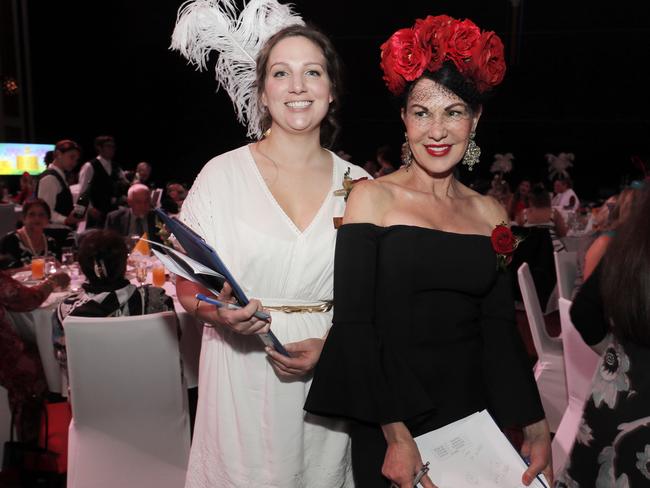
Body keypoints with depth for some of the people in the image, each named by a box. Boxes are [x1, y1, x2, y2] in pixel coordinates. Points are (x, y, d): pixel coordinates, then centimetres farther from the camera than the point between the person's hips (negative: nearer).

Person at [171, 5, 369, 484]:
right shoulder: (222, 173, -5)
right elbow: (186, 284, 0)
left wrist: (330, 344, -10)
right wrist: (217, 312, -20)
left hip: (326, 374, 2)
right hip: (241, 377, -1)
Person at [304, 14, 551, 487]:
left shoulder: (491, 212, 3)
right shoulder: (372, 197, -9)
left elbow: (501, 329, 4)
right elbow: (353, 323, -13)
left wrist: (537, 427, -3)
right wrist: (395, 434, -17)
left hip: (472, 412, 4)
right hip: (386, 420, -3)